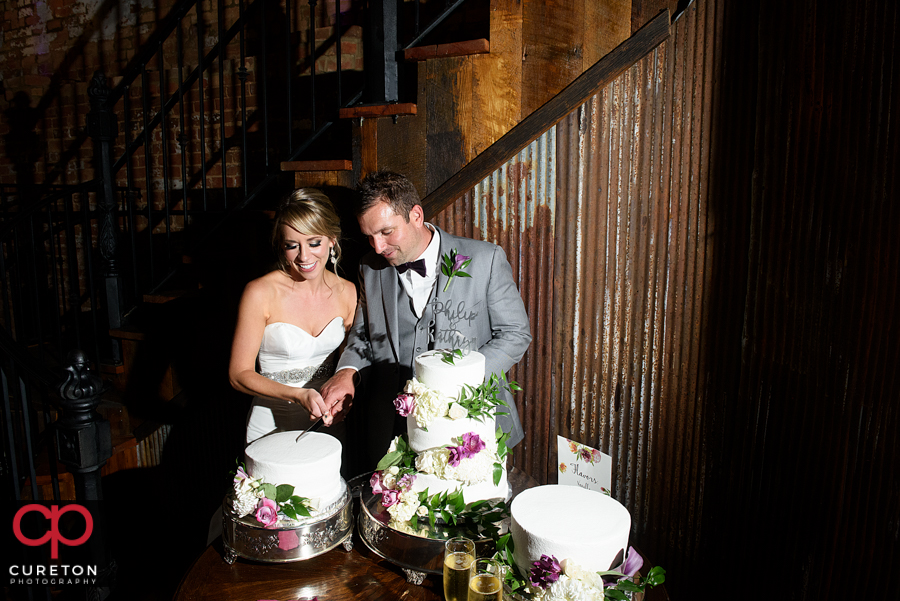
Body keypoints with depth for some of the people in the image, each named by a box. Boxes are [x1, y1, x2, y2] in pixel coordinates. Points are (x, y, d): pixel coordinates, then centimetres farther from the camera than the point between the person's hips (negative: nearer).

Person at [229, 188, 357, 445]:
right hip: (273, 426, -3)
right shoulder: (260, 293, -16)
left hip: (329, 423, 3)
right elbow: (239, 374, -13)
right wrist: (298, 395, -27)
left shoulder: (347, 293, -4)